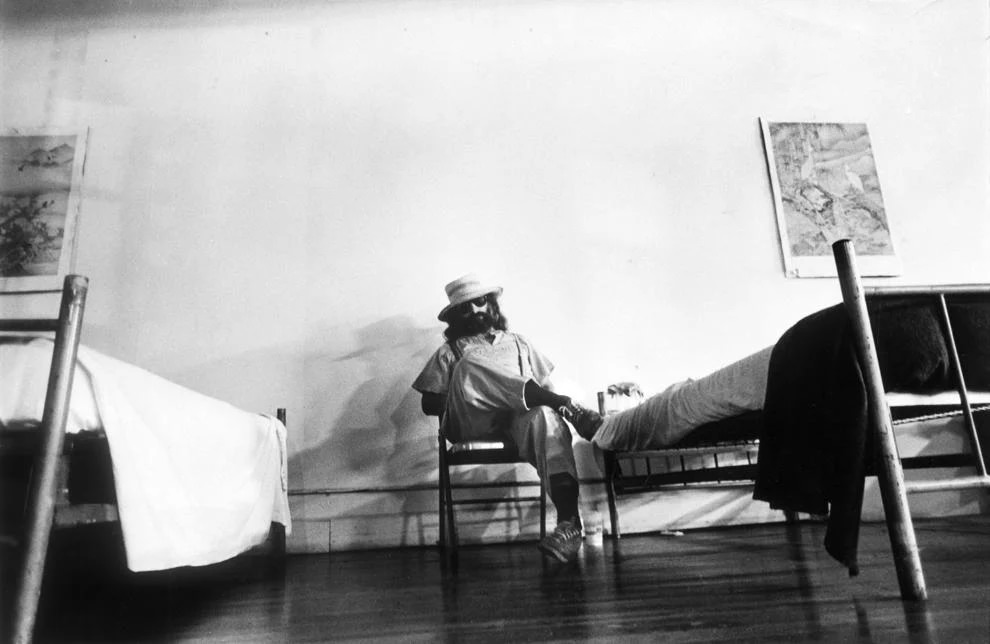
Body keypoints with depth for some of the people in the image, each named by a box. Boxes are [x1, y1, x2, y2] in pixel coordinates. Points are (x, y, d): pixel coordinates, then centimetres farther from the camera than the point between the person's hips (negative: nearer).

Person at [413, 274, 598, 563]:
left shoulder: (517, 342, 29)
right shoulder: (450, 352, 22)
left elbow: (544, 387, 22)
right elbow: (429, 404, 11)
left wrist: (557, 403, -4)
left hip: (520, 419, 1)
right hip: (474, 423, -1)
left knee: (546, 417, -36)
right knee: (472, 363, -30)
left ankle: (569, 522, -46)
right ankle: (578, 412, -33)